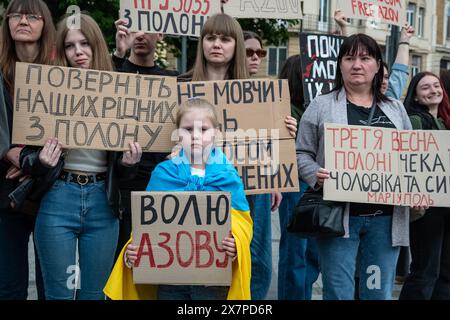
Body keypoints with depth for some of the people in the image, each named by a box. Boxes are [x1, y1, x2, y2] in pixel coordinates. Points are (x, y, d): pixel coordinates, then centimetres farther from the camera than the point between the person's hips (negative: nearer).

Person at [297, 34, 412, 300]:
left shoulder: (396, 109, 15)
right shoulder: (322, 106, 5)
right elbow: (302, 153, 4)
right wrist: (316, 175, -16)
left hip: (386, 217, 3)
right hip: (340, 214, -3)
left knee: (381, 292, 10)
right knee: (339, 292, -1)